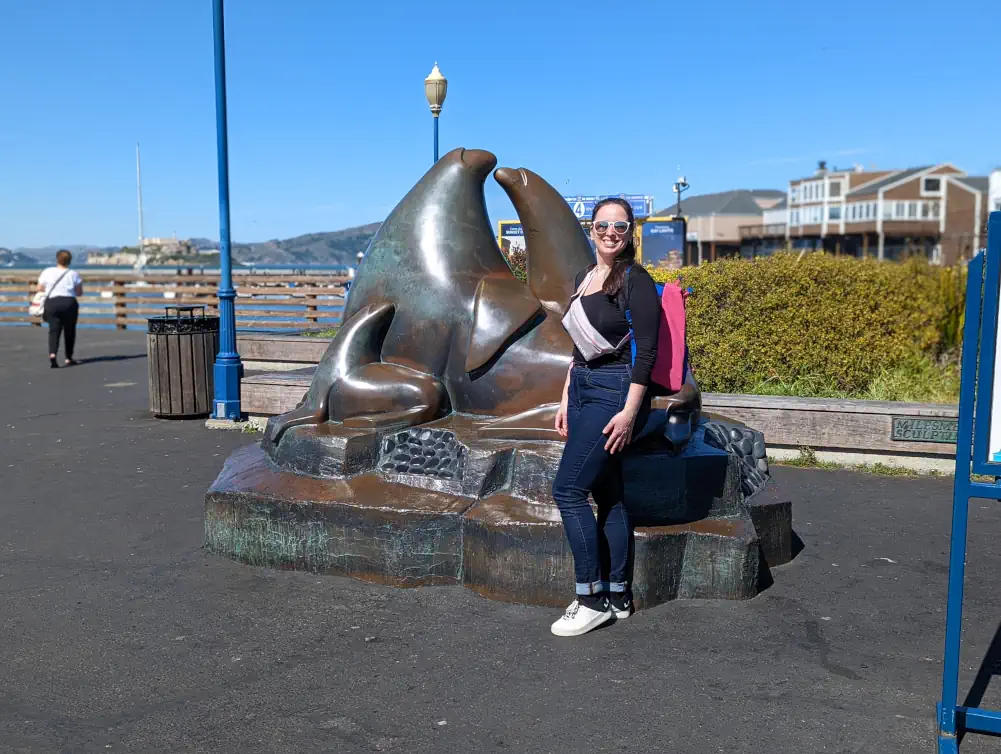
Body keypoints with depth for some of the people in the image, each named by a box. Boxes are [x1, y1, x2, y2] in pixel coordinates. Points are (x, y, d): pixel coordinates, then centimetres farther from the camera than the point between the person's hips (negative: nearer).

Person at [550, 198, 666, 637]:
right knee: (607, 495, 10)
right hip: (583, 389, 8)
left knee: (568, 490, -11)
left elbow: (646, 351, -14)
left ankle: (592, 599, -1)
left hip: (615, 391, -8)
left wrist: (629, 412, -18)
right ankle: (617, 597, 18)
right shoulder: (584, 279, 14)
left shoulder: (636, 281, -9)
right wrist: (566, 401, 16)